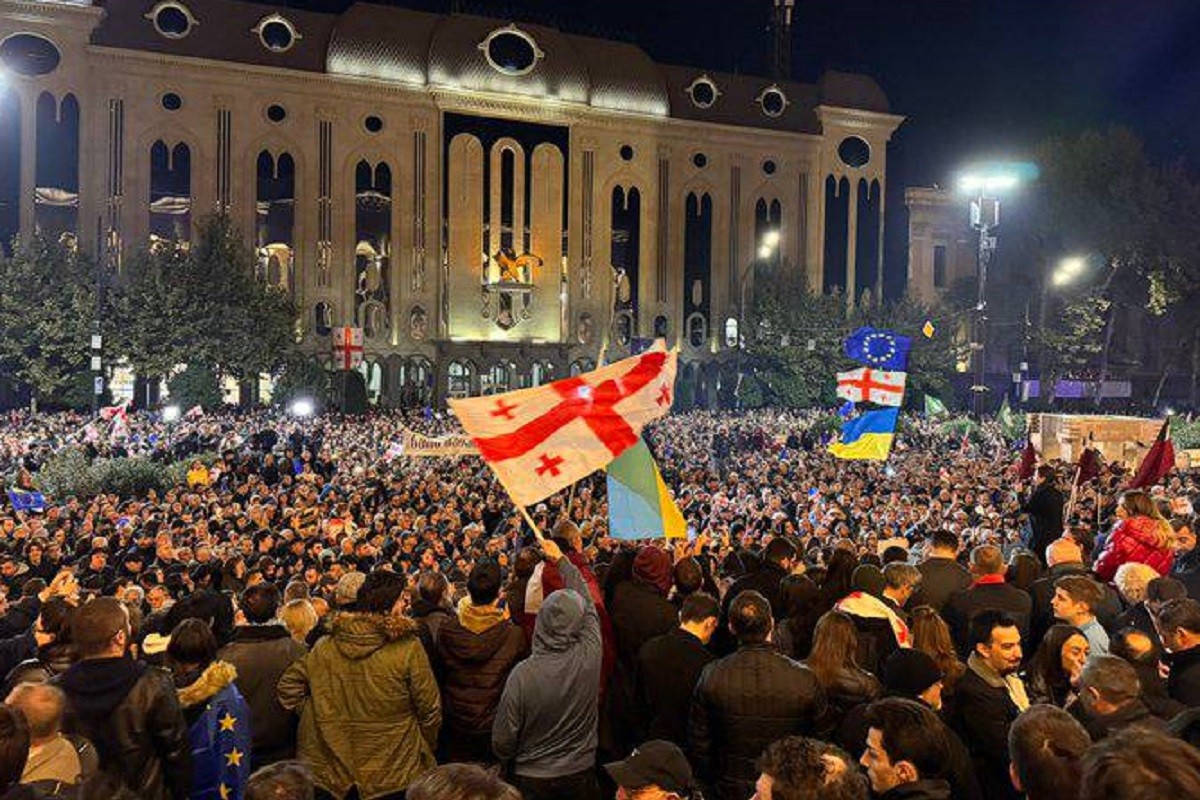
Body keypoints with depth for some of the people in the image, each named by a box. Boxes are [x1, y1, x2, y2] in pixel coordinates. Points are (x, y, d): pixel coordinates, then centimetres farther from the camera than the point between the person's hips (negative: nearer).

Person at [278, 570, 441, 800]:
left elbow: (288, 686, 4)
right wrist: (426, 751, 5)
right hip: (393, 772, -3)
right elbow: (429, 708, -11)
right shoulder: (408, 647, -16)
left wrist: (317, 717, 11)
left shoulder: (326, 646, -3)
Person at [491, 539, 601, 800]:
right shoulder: (590, 656, -21)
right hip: (581, 773, 2)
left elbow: (502, 742, -15)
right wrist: (562, 560, 10)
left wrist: (504, 758, 9)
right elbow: (588, 603, -2)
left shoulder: (522, 674, -27)